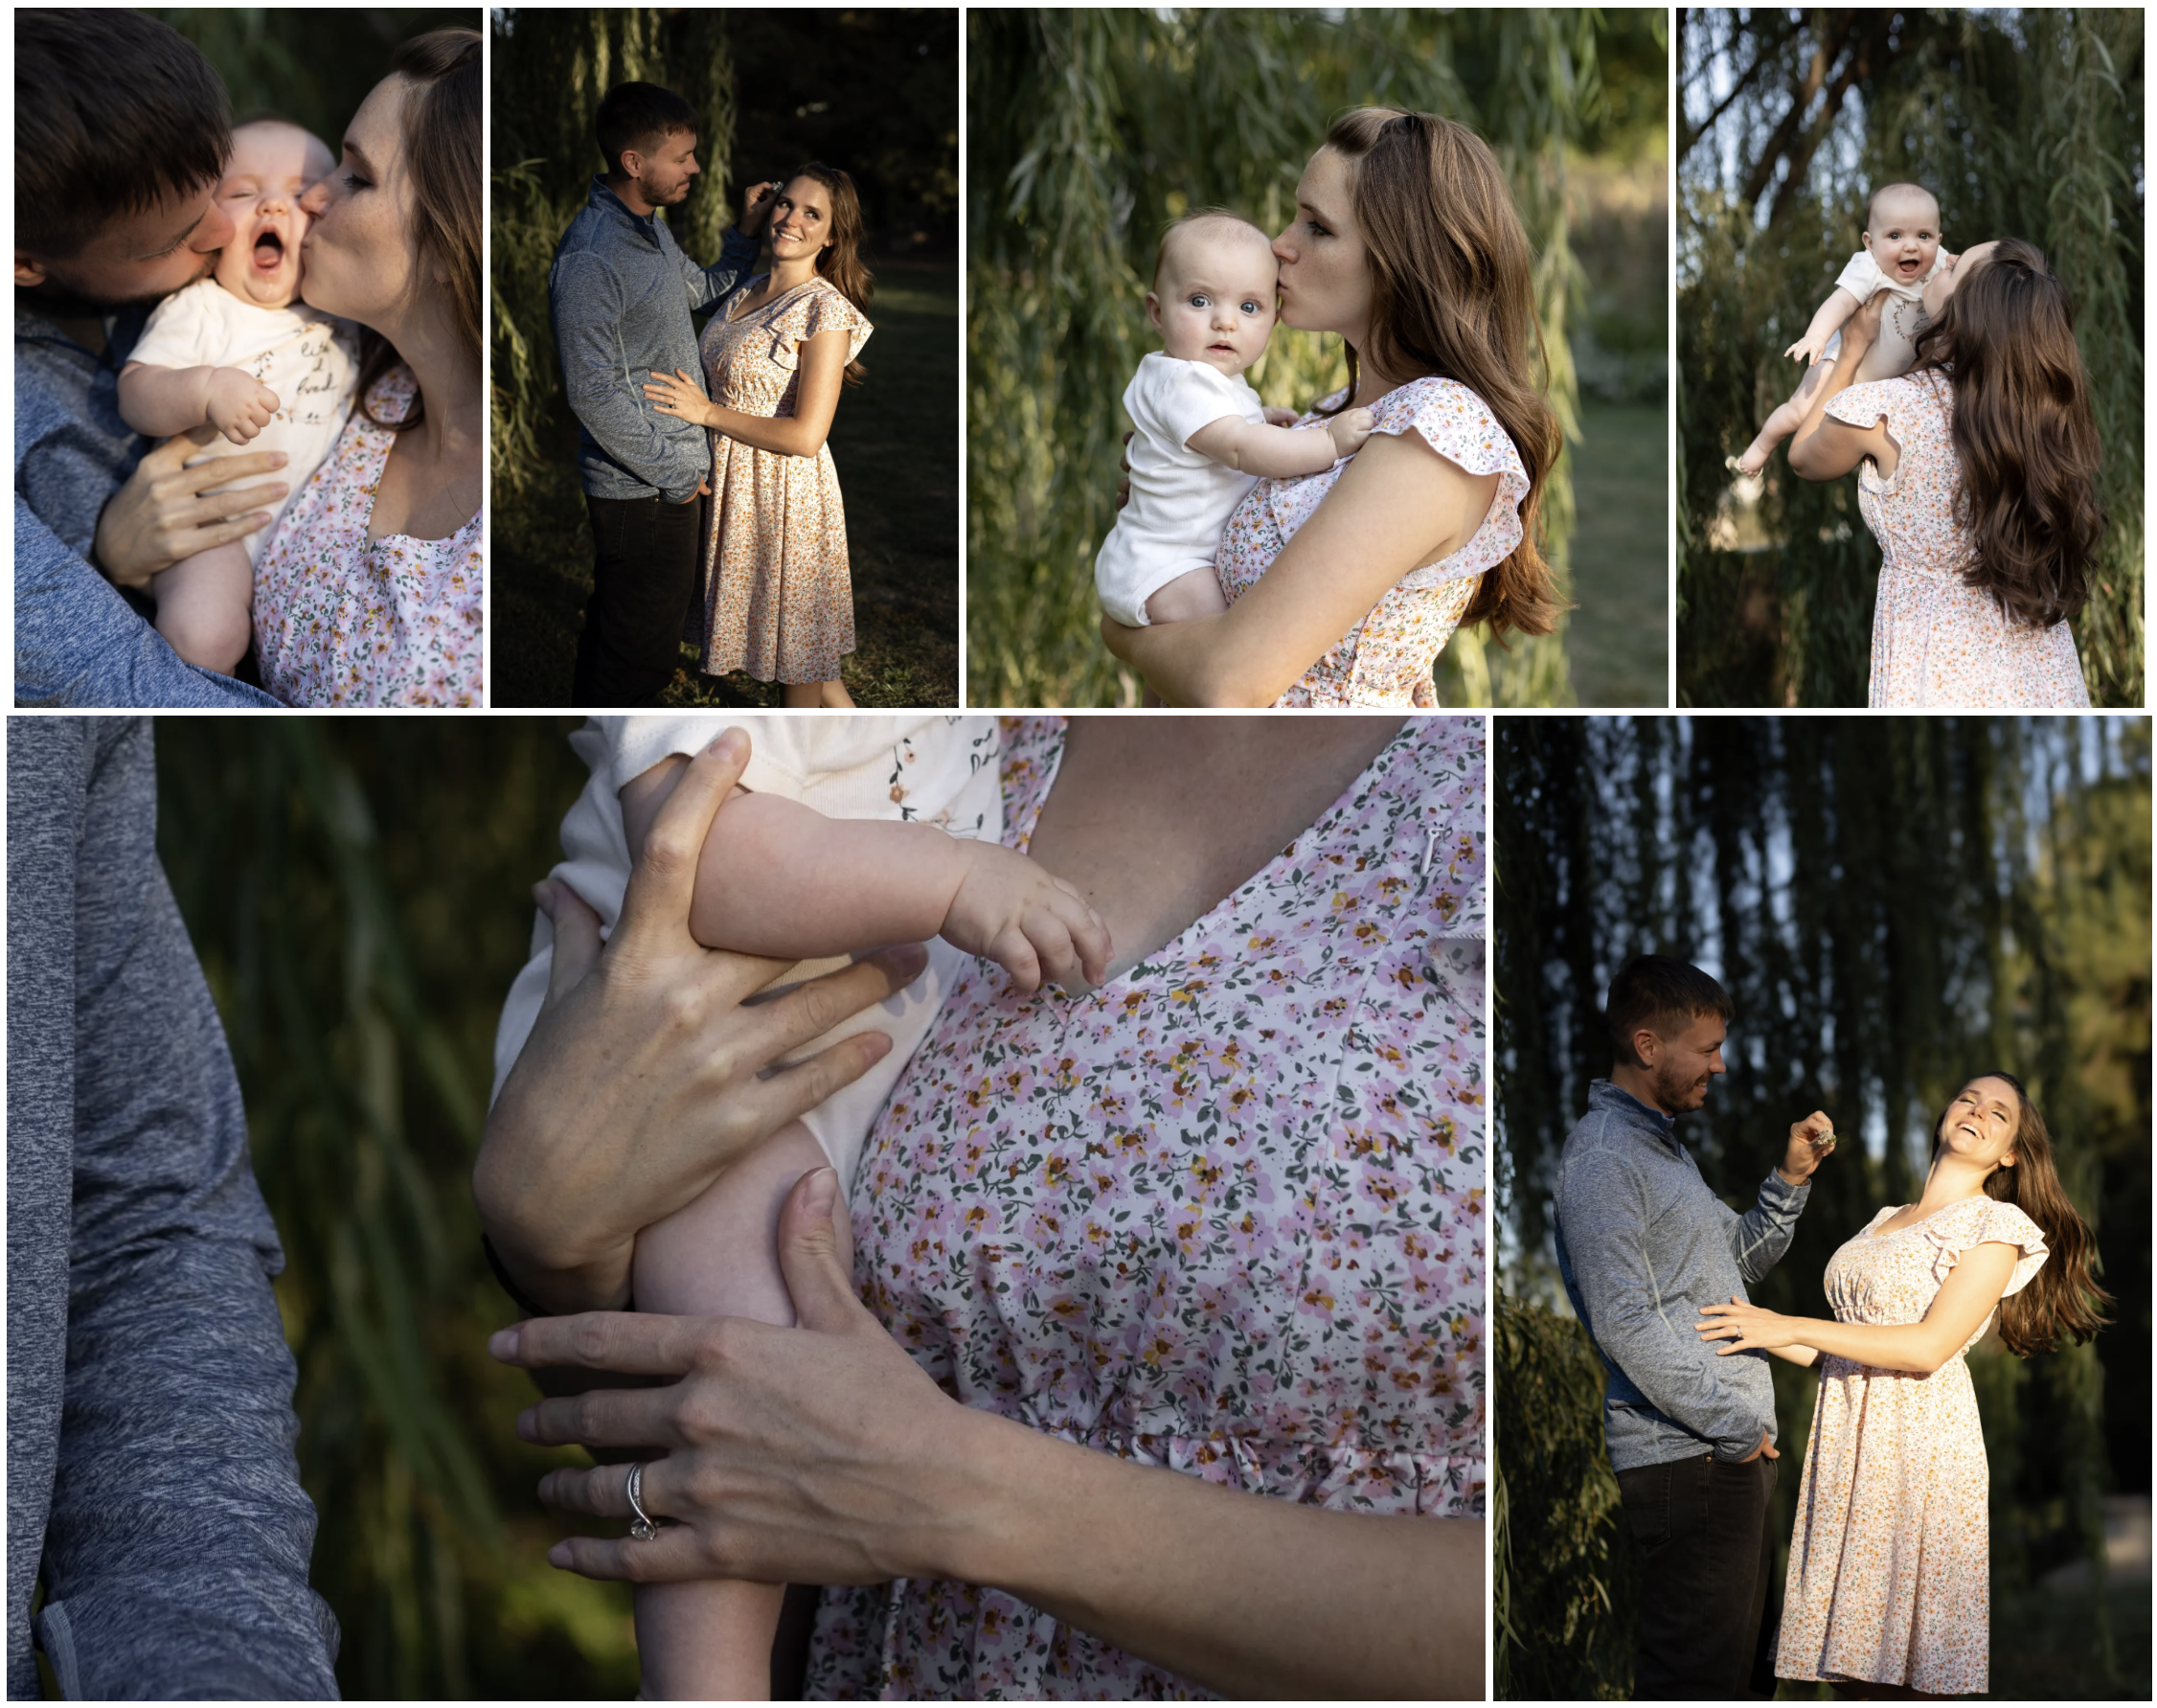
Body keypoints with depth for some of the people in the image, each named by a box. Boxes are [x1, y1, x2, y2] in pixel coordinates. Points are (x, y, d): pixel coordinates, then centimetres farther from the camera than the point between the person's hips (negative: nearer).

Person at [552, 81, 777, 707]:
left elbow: (701, 289, 26)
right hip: (640, 491, -10)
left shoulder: (651, 227, 6)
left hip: (672, 469, 10)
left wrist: (746, 234, 9)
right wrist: (674, 475, -19)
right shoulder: (590, 260, -25)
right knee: (639, 656, 1)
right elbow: (593, 395, -25)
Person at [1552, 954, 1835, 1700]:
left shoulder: (1665, 1147, 20)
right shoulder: (1604, 1158, -13)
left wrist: (1791, 1176, 12)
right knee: (1697, 1680, -9)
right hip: (1686, 1459, -10)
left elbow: (1741, 1257, 27)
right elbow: (1626, 1326, -20)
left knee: (1743, 1664, 15)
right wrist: (1735, 1425, -16)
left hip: (1733, 1449, 10)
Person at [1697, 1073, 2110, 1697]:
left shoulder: (1996, 1224, -2)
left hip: (1923, 1437, -6)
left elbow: (1931, 1346, -13)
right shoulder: (1886, 1220, 20)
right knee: (1852, 1644, 3)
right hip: (1847, 1434, 6)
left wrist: (1792, 1327, -14)